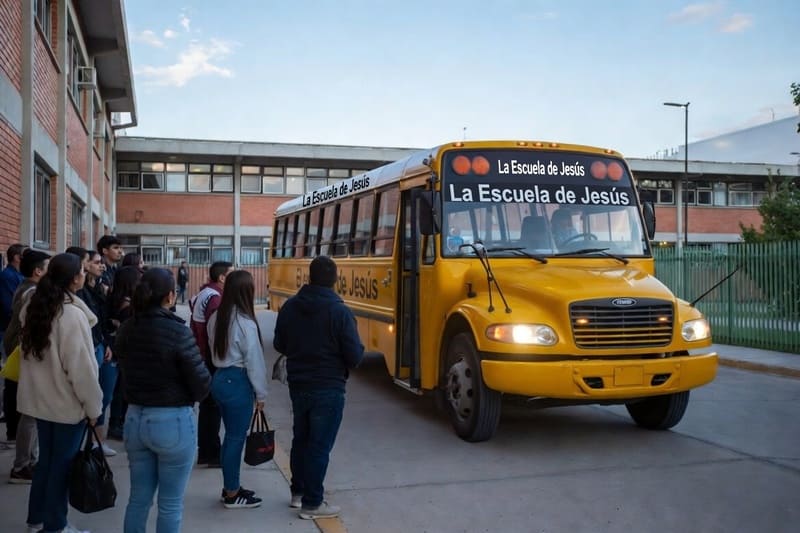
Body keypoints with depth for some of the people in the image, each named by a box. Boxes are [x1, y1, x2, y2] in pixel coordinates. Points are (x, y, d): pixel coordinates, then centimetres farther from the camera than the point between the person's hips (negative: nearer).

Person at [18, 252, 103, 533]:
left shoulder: (34, 307, 4)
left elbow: (29, 352, 14)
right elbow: (81, 366, -20)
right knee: (62, 463, 7)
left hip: (39, 398, 7)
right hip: (68, 402, -7)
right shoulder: (73, 314, -22)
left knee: (46, 458, 20)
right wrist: (93, 405, -11)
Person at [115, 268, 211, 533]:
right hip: (173, 422, -6)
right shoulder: (178, 332, -19)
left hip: (134, 419, 6)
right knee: (170, 504, 9)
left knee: (138, 498, 19)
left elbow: (129, 371, 10)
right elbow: (202, 384, -15)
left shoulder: (125, 330, -1)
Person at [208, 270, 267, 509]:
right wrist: (261, 393, -8)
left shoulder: (216, 318, 5)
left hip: (219, 379, 8)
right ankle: (232, 495, 14)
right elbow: (253, 360, -15)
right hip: (237, 383, -8)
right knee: (236, 438, 3)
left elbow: (215, 350, 10)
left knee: (231, 435, 18)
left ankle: (230, 487, 29)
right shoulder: (245, 323, -19)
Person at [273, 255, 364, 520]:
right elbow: (355, 356, -18)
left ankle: (298, 492, 34)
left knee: (301, 439, 21)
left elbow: (279, 345, 8)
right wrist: (358, 350, 5)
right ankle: (312, 503, 12)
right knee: (320, 445, 4)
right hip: (328, 389, -6)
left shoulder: (289, 307, -2)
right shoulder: (339, 311, -19)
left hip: (297, 385, 6)